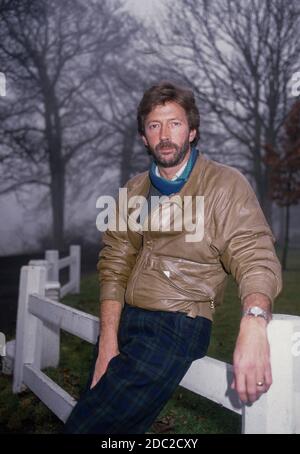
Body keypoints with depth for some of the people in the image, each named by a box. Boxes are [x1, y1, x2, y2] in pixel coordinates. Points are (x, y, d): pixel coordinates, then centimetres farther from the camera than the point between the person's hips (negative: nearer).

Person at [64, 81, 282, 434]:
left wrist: (254, 322, -37)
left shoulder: (226, 186, -6)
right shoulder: (135, 189, 10)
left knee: (90, 422, -14)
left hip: (178, 323, -5)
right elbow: (115, 264, 6)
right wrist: (108, 341, -6)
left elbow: (255, 260, -15)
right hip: (122, 318, 5)